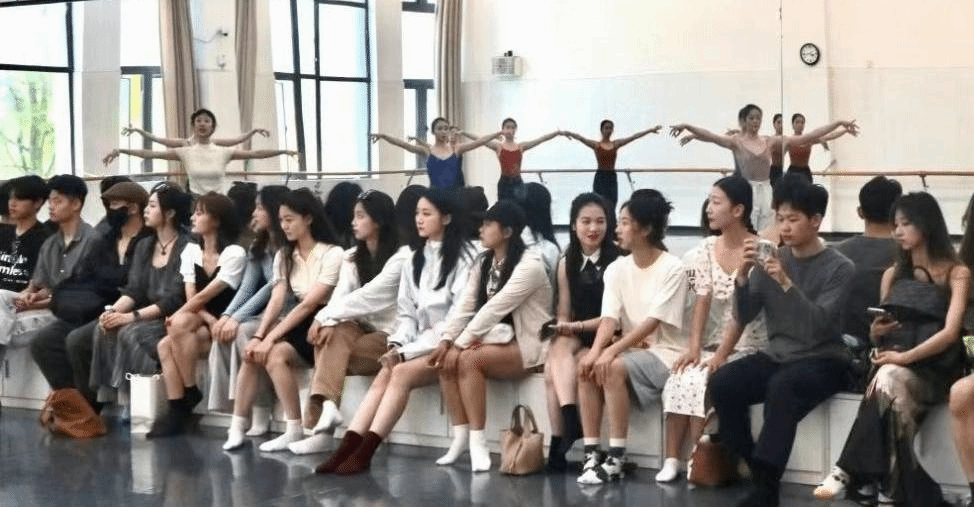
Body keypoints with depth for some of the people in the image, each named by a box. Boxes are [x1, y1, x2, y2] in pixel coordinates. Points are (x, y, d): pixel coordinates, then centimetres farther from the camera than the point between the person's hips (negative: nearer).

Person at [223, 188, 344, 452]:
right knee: (252, 353, -21)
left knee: (275, 354, -29)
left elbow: (308, 304, -19)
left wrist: (271, 338, -24)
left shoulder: (332, 254, -12)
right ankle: (237, 428, -17)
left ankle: (295, 431, -21)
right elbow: (277, 300, 0)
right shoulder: (284, 255, 11)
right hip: (296, 325, 6)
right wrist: (259, 335, -17)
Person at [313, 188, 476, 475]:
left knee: (401, 373, -29)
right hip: (419, 343, 6)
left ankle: (364, 452, -32)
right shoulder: (416, 258, 16)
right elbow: (407, 312, 14)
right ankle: (346, 448, -33)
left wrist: (408, 352, -17)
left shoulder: (463, 259, -7)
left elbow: (458, 317, -14)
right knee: (384, 375, -21)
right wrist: (397, 344, -8)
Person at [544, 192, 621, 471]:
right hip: (574, 338, 4)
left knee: (554, 370, -27)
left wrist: (579, 326, -17)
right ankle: (571, 423, -42)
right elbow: (563, 314, 11)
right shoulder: (567, 263, 10)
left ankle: (559, 442, -26)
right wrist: (561, 329, -11)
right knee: (559, 349, -31)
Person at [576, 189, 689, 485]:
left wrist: (612, 351, -28)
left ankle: (616, 458, -24)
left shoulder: (672, 268, -12)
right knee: (586, 368, -22)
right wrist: (596, 350, -25)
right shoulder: (616, 269, 6)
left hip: (665, 352, -6)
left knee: (614, 368, -31)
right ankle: (592, 454, -19)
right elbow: (610, 318, -4)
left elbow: (653, 322, -20)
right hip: (631, 349, 6)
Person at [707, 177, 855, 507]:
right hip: (777, 357, 5)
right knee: (721, 383, -22)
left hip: (822, 361, -5)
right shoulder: (771, 261, 6)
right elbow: (743, 317, 1)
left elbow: (817, 326, -19)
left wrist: (786, 283, -29)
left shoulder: (839, 267, -6)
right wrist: (742, 276, -15)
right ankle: (758, 474, -12)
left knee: (782, 387, -36)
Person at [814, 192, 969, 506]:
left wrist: (905, 357, -24)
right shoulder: (893, 274, 18)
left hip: (934, 369, -3)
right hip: (893, 363, 4)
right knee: (895, 396, -34)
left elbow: (950, 332, -12)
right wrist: (876, 333, -5)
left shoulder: (956, 273, 2)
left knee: (889, 381, -37)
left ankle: (847, 472, -36)